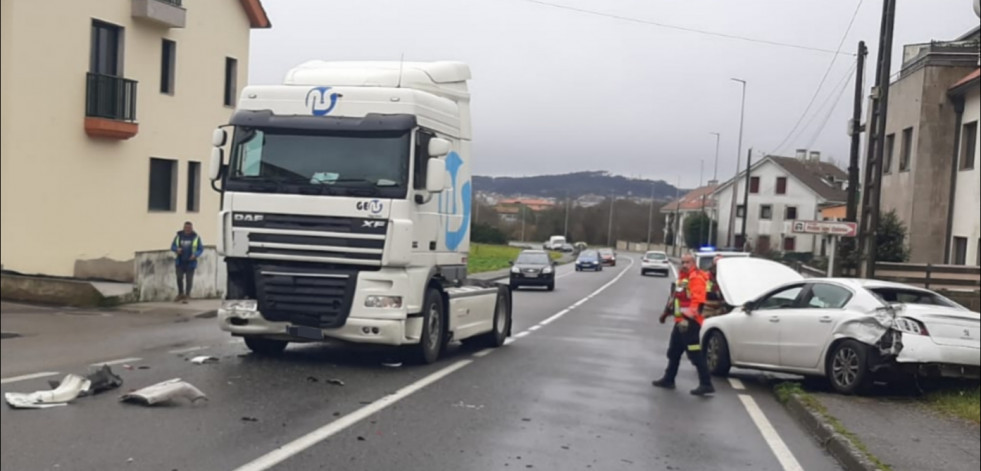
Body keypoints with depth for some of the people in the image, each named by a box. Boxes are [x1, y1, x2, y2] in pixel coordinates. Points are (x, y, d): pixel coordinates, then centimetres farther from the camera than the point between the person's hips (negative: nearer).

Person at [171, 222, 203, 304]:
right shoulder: (178, 236, 4)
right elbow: (172, 246, 9)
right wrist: (177, 249, -14)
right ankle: (180, 294, 16)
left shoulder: (196, 237, -1)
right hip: (180, 262, 2)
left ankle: (187, 296, 7)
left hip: (190, 262, -2)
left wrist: (195, 255, -17)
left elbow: (201, 249, 2)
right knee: (179, 278, -4)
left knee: (189, 279, -2)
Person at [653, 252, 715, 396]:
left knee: (695, 354, -11)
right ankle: (668, 379, 30)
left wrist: (689, 317, -32)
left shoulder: (696, 278, -13)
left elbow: (697, 300, -24)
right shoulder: (683, 277, 18)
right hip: (681, 321, 10)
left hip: (690, 322, -10)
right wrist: (667, 312, 30)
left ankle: (706, 384, -9)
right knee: (673, 352, 18)